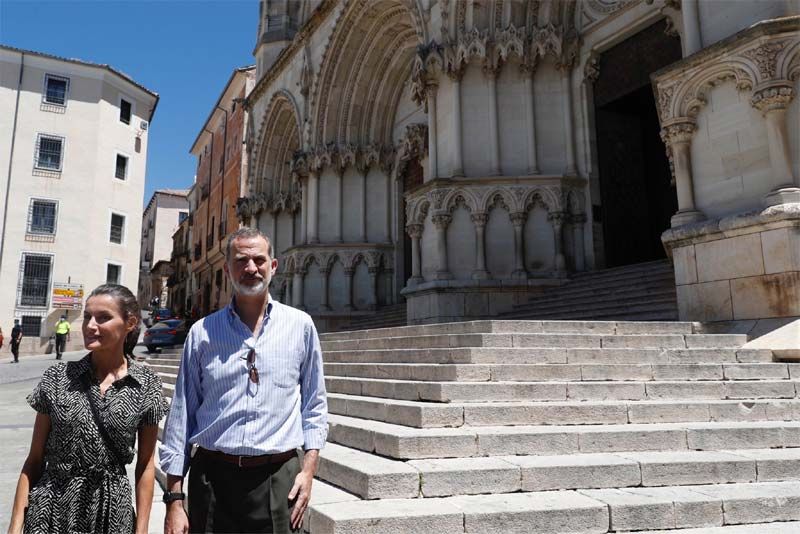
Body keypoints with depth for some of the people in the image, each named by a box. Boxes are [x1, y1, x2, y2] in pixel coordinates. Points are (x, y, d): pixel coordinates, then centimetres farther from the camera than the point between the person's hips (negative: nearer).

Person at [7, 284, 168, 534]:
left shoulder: (147, 385, -8)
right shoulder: (57, 378, -4)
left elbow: (146, 465, -3)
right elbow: (35, 459, 0)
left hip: (111, 512, -1)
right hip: (51, 510, 1)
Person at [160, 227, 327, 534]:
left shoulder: (300, 325, 1)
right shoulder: (202, 333, 2)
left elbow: (314, 405, 7)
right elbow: (181, 415, 5)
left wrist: (308, 469, -1)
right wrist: (174, 498, 3)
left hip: (278, 481, 0)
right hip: (212, 477, 1)